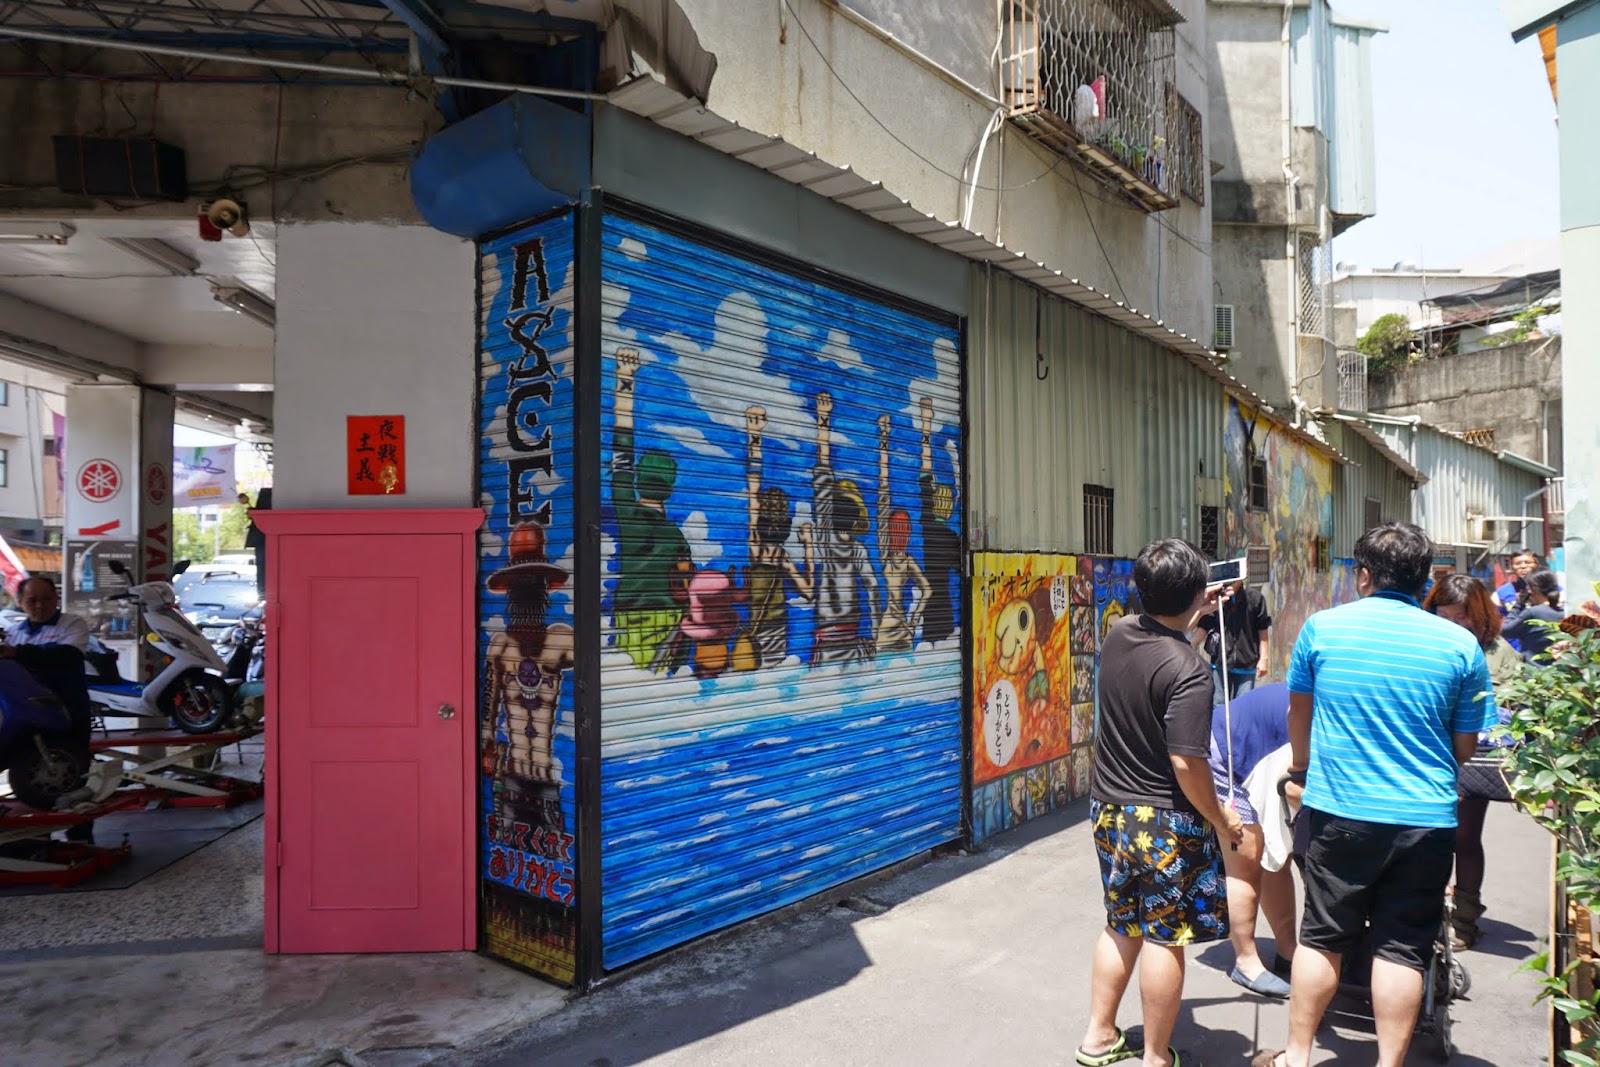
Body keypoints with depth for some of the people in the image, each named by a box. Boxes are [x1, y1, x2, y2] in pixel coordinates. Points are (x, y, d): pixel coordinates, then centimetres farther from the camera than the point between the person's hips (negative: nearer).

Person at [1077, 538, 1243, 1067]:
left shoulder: (1119, 633, -2)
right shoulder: (1189, 671, -24)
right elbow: (1186, 765, -24)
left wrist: (1196, 613, 31)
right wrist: (1221, 819, -8)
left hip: (1108, 809, 8)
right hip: (1163, 822, -7)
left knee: (1121, 926, 21)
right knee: (1164, 938, 8)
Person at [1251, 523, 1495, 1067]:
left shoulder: (1321, 628, -4)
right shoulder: (1461, 644, -3)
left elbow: (1298, 710, 12)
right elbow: (1464, 748, 6)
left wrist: (1304, 762, 31)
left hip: (1339, 812, 0)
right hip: (1425, 819, 0)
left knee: (1322, 938, 12)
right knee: (1402, 949, 9)